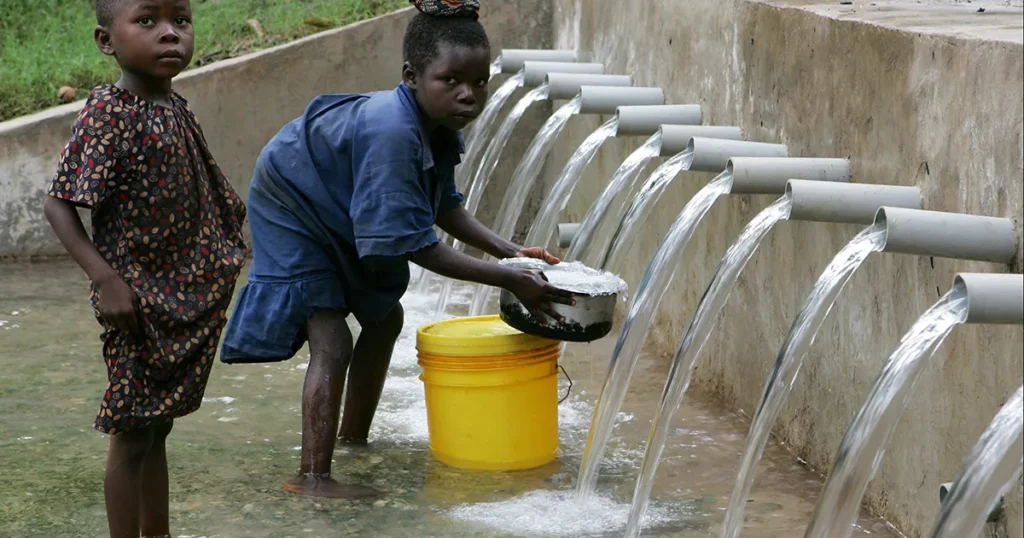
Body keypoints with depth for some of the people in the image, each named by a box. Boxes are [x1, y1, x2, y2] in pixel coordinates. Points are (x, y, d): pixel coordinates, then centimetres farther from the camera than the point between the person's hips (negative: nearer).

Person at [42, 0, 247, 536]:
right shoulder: (108, 115, -16)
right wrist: (105, 279, -25)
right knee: (132, 435, 1)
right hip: (137, 300, -8)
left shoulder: (177, 111, 7)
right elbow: (58, 204, -17)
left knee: (157, 429, 19)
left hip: (185, 300, 8)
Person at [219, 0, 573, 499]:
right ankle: (312, 477, -14)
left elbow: (444, 206, 1)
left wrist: (508, 250, -11)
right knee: (332, 341, -18)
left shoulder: (438, 124, -13)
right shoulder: (393, 133, -41)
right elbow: (415, 245, -37)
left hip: (338, 211, 10)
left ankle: (353, 439, 34)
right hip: (291, 205, -10)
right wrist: (507, 279, -35)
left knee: (384, 318, 19)